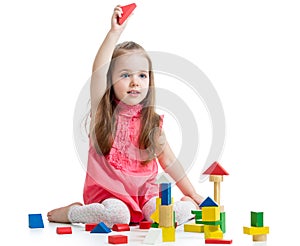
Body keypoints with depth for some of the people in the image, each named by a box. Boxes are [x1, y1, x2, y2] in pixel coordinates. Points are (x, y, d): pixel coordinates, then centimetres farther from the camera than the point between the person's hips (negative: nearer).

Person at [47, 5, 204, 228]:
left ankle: (186, 203, 9)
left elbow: (168, 161, 12)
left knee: (177, 213, -26)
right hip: (108, 193, -1)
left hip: (144, 194, 2)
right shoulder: (103, 112, -3)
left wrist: (192, 194, 11)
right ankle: (72, 212, -6)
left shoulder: (152, 122, 5)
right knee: (117, 213, -33)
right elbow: (98, 72, -19)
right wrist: (115, 33, -25)